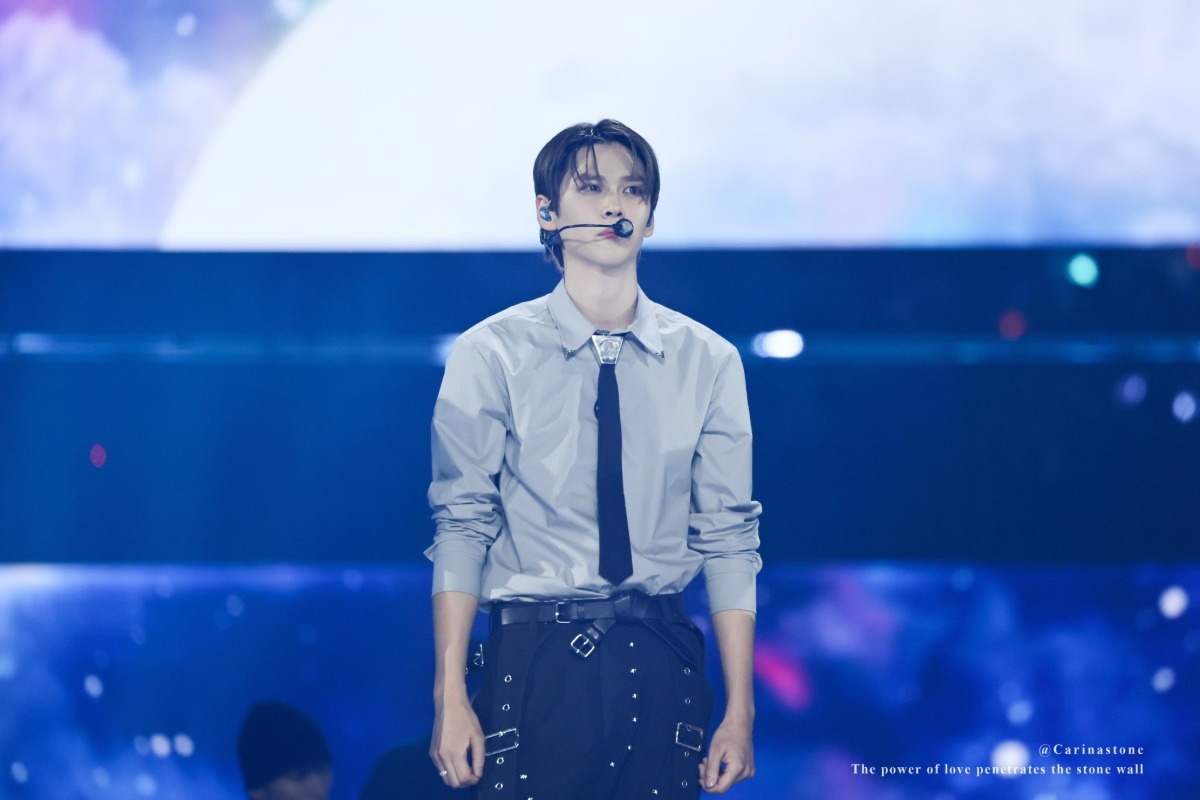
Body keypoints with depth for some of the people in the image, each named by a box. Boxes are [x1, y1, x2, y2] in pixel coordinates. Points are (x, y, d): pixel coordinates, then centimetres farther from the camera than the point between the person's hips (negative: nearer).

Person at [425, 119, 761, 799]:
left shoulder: (708, 361, 7)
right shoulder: (490, 355, 1)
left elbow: (729, 538, 4)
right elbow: (461, 528, -4)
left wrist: (740, 712, -2)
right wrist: (451, 698, -12)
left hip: (661, 666, 2)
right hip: (535, 664, -2)